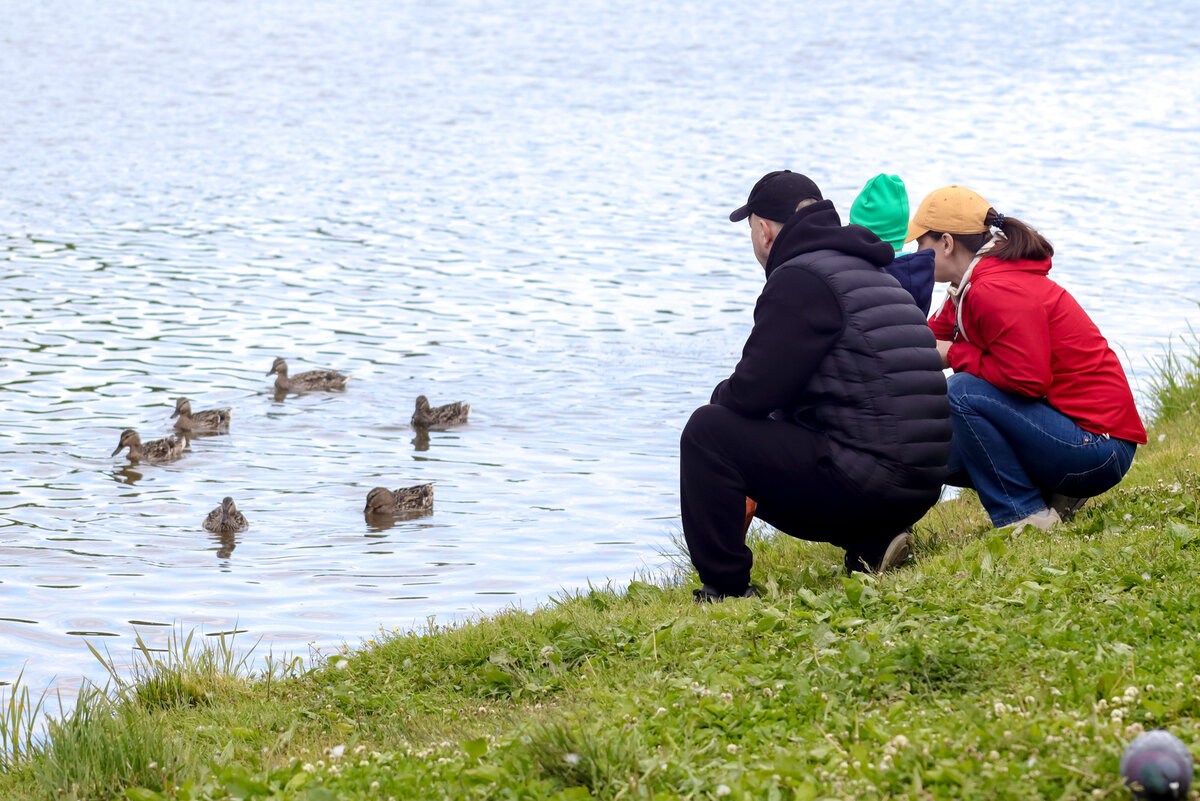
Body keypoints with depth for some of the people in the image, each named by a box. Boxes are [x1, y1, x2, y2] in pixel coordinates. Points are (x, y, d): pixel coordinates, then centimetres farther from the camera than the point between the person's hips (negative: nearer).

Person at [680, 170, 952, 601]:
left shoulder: (800, 279, -10)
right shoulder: (869, 272, 21)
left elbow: (754, 392, -14)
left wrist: (721, 396, 8)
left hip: (865, 479, -10)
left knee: (708, 432, -4)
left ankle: (726, 588, -3)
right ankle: (871, 544, 12)